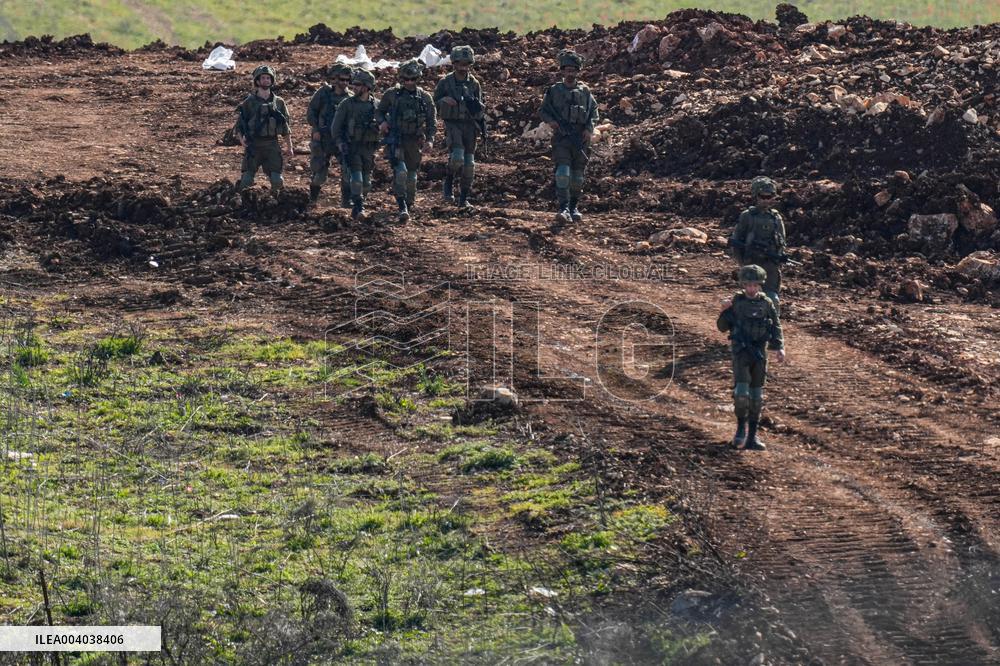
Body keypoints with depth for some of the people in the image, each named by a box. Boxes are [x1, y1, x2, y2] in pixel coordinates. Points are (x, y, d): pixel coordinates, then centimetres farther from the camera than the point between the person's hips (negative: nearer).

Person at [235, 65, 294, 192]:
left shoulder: (278, 102, 10)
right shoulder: (249, 102, 2)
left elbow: (285, 127, 14)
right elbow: (239, 124, 3)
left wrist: (290, 147, 9)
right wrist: (241, 139, -16)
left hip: (272, 145, 2)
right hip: (253, 145, -2)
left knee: (277, 181, -4)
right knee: (246, 181, -8)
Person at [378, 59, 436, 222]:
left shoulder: (424, 97, 3)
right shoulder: (392, 95, 0)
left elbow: (432, 120, 6)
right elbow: (380, 110, 12)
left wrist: (430, 139, -5)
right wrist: (381, 122, -8)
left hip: (415, 141, 2)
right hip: (395, 140, -2)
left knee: (411, 175, 12)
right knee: (400, 171, -20)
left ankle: (409, 205, 29)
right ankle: (402, 208, -23)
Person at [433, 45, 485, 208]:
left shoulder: (474, 84, 5)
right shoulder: (445, 82, -1)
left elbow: (480, 110, 10)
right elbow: (435, 104, 7)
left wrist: (477, 106, -13)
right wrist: (444, 101, -14)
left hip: (470, 125, 3)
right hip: (452, 124, -3)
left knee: (469, 163, 4)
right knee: (457, 157, -23)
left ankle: (464, 199, 13)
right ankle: (449, 182, 5)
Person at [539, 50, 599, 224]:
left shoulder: (585, 92, 10)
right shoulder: (554, 90, 6)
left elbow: (594, 112, 13)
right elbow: (543, 111, 11)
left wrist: (590, 128, -3)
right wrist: (551, 120, -10)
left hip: (581, 139, 2)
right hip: (561, 137, -2)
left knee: (578, 177, 8)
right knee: (563, 172, -18)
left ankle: (574, 207, 23)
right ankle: (564, 208, -24)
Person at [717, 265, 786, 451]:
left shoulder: (766, 303, 3)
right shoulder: (736, 302, 0)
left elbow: (776, 327, 6)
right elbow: (722, 327, 4)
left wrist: (779, 348, -8)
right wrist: (725, 310, -13)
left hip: (759, 353, 2)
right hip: (740, 352, -2)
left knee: (757, 395, 6)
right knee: (741, 392, -17)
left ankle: (752, 435, 13)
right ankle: (741, 426, 4)